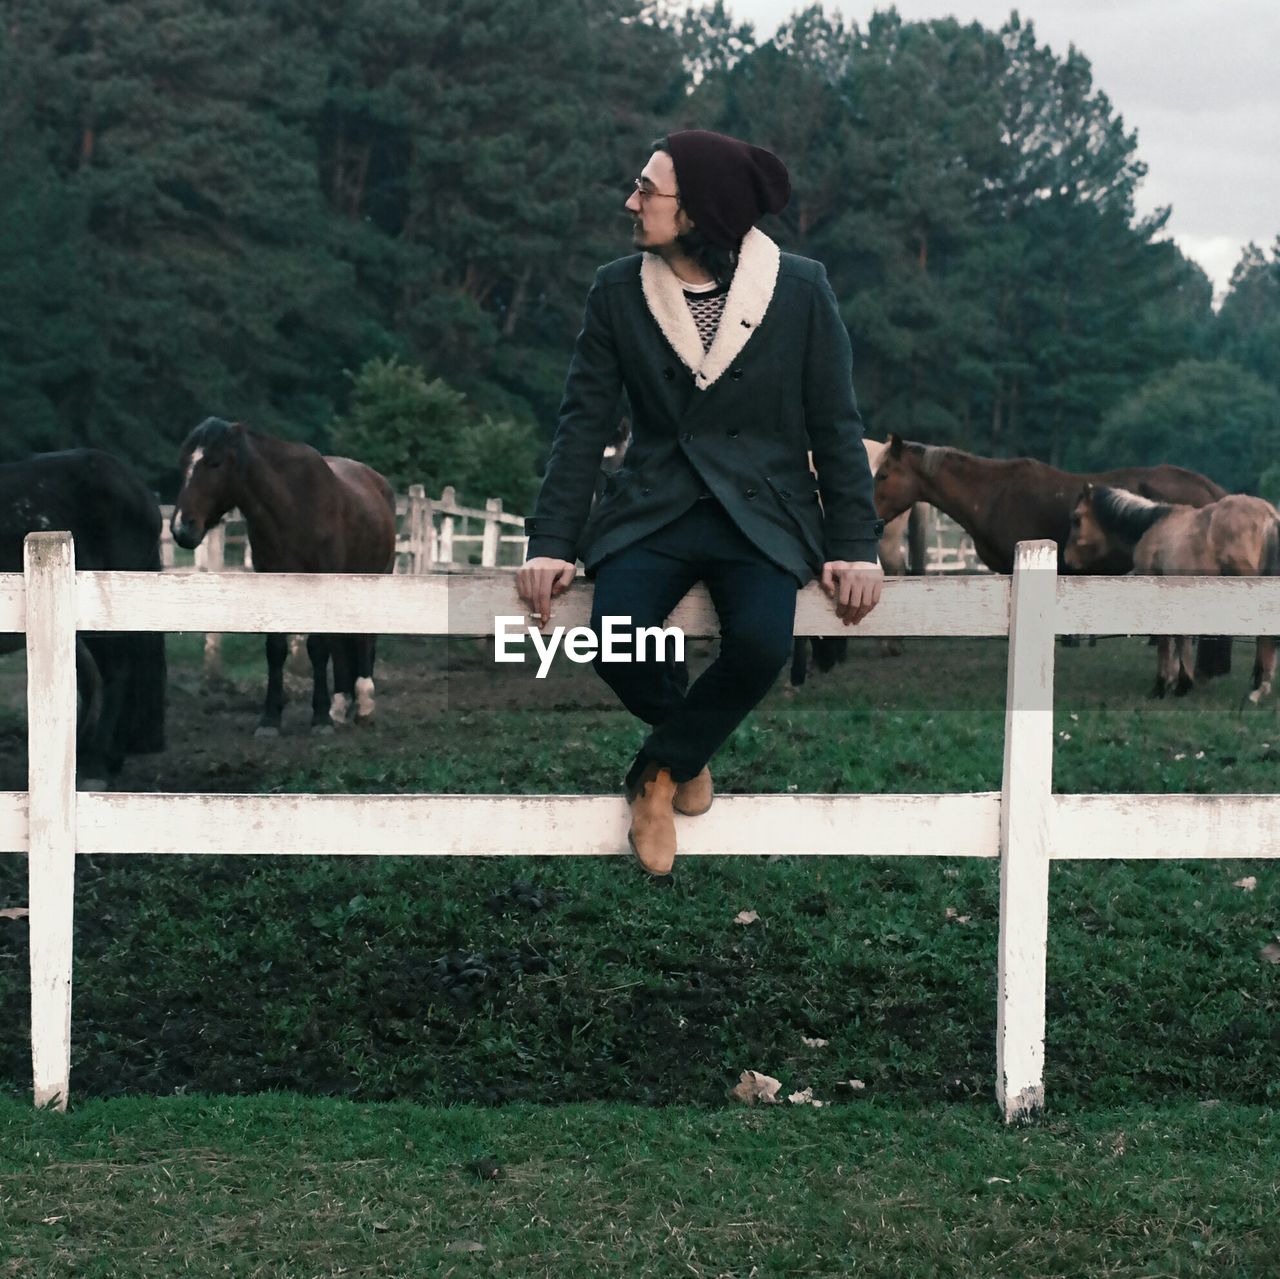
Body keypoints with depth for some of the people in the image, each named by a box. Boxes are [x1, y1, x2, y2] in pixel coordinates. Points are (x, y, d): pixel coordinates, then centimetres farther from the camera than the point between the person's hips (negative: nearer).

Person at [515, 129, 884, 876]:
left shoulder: (800, 290, -5)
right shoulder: (618, 291, 0)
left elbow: (836, 425, 1)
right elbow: (585, 422, 2)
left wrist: (855, 547, -5)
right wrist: (551, 543, -5)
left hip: (762, 513, -1)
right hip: (654, 508, 2)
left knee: (761, 642, -32)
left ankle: (660, 770, -2)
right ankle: (692, 743, 7)